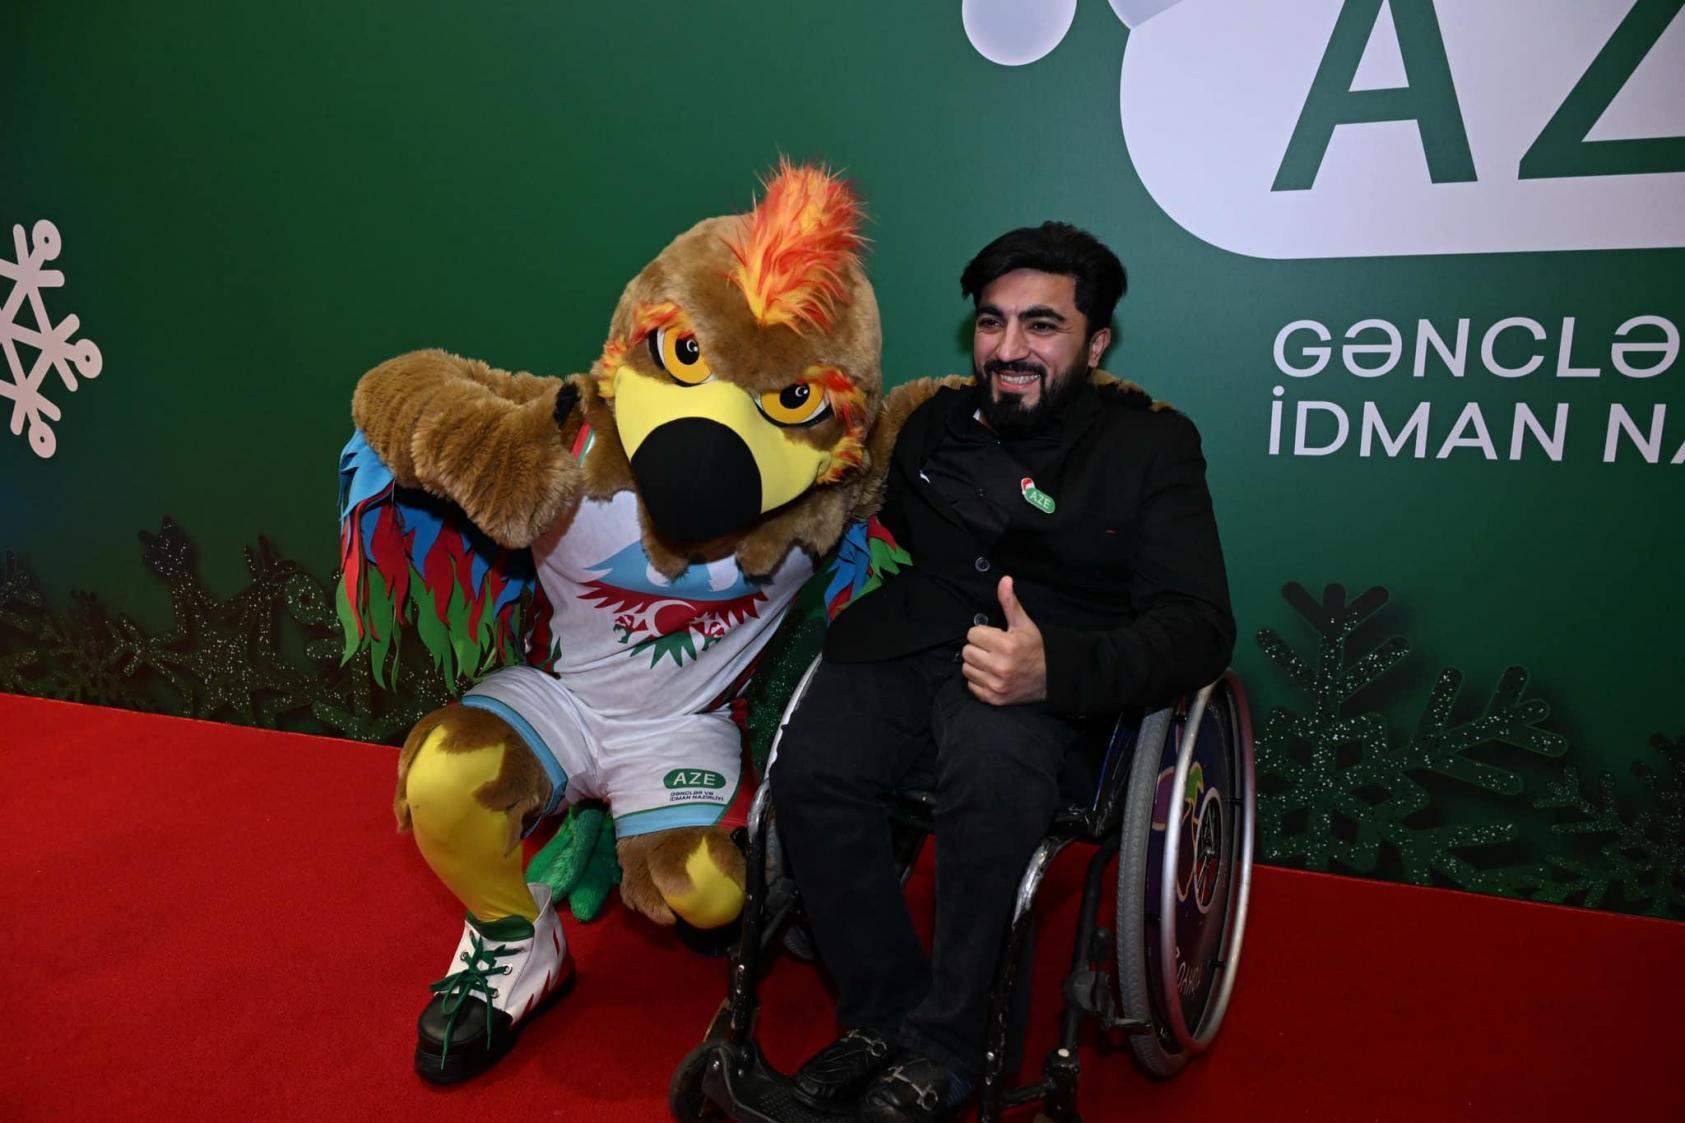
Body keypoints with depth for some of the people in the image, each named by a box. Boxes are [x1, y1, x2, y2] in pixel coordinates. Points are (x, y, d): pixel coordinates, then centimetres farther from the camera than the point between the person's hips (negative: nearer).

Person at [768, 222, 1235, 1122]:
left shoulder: (1151, 446, 5)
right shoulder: (937, 423, 19)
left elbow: (1199, 626, -7)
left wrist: (1056, 668, -25)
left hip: (1042, 663, -3)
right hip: (902, 642, 4)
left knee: (991, 771, -36)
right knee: (809, 773, -25)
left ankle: (941, 1046, -12)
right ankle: (882, 1014, -3)